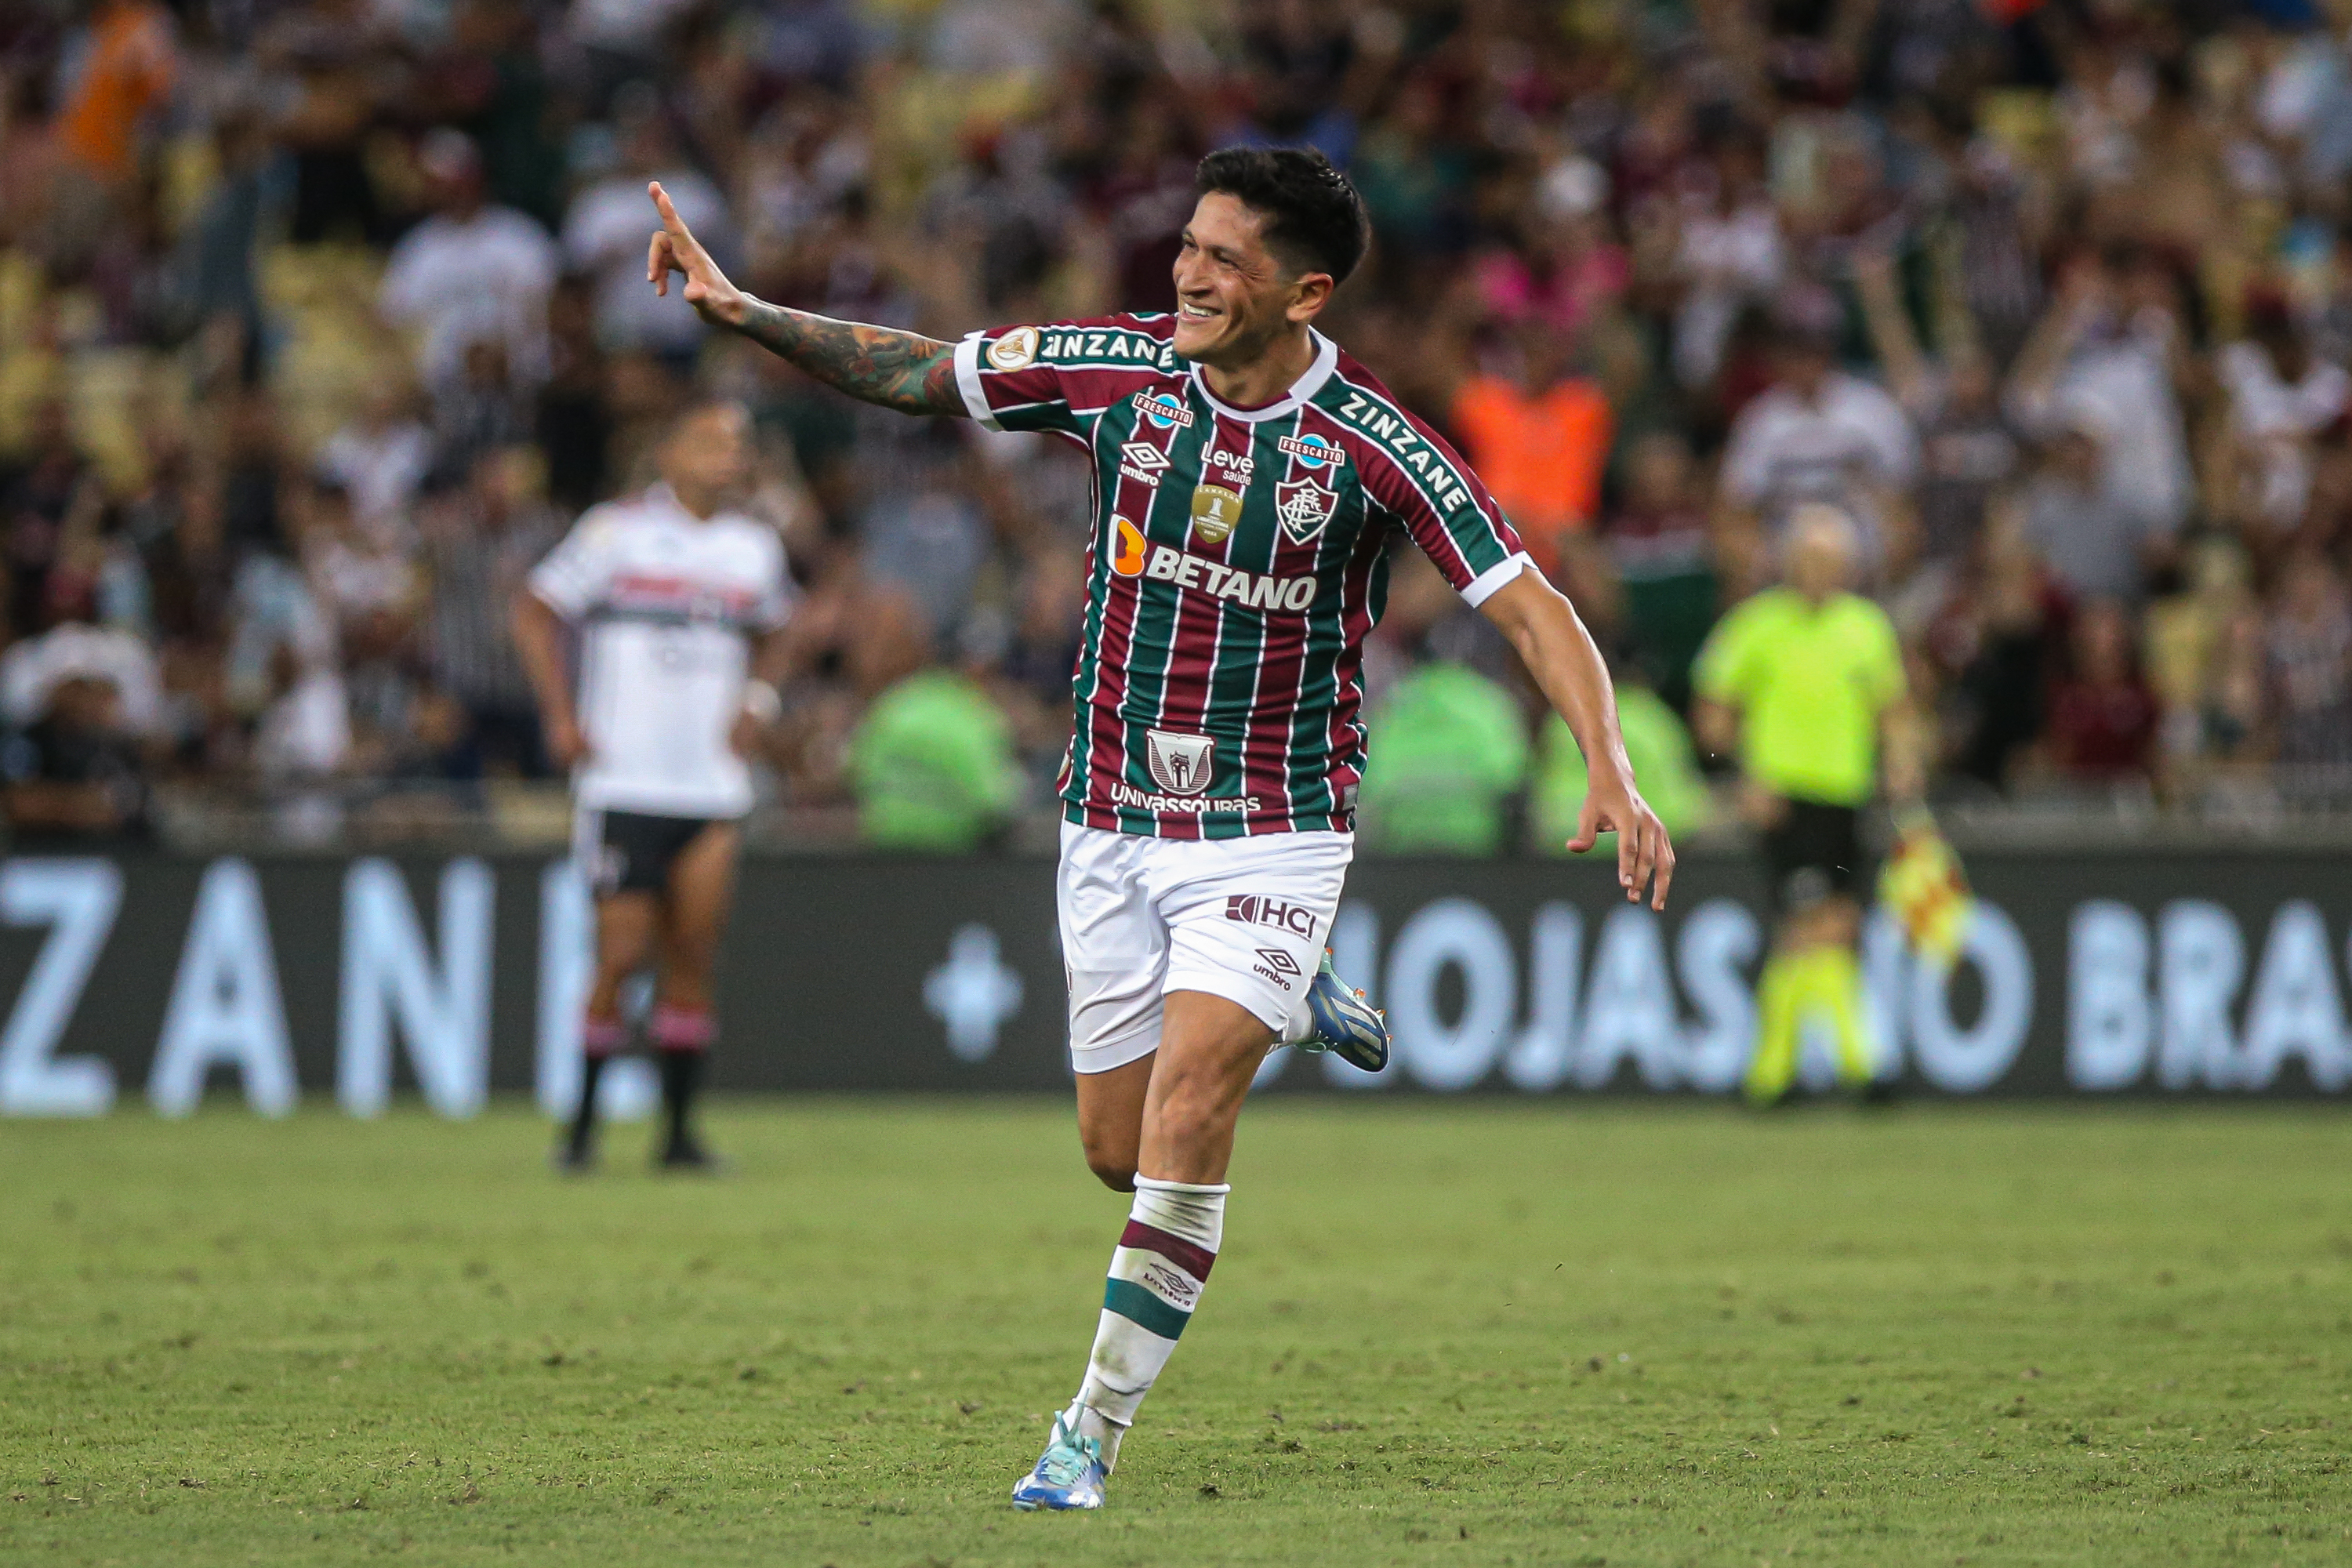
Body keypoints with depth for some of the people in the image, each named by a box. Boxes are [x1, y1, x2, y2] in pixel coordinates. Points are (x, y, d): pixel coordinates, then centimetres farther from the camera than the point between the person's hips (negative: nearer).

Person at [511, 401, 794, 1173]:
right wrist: (561, 717, -6)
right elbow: (534, 611, 2)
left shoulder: (756, 547, 12)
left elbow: (771, 637, 28)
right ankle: (583, 1122, 8)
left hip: (713, 785, 4)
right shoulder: (618, 531, -2)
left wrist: (758, 699, 8)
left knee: (692, 957, -1)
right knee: (621, 954, -6)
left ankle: (679, 1129, 5)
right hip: (623, 783, -4)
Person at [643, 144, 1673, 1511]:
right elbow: (907, 372, 4)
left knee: (1186, 1115, -20)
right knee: (1119, 1148, 10)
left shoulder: (1371, 445, -16)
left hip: (1271, 831, -4)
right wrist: (748, 311, -8)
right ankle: (1286, 1001, 41)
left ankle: (1096, 1429, -8)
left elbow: (1532, 607, -16)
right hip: (1114, 820, 4)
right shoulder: (1117, 370, -7)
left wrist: (1614, 774, -29)